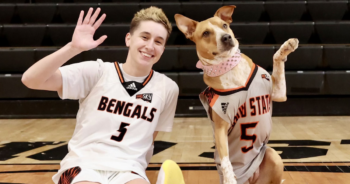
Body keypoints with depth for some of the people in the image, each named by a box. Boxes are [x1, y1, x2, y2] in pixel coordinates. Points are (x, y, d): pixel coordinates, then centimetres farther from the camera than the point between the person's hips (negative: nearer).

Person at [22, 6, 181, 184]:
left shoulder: (168, 88, 3)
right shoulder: (98, 72, -3)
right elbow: (30, 79, -11)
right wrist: (74, 48, -22)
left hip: (128, 169, 1)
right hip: (83, 163, 0)